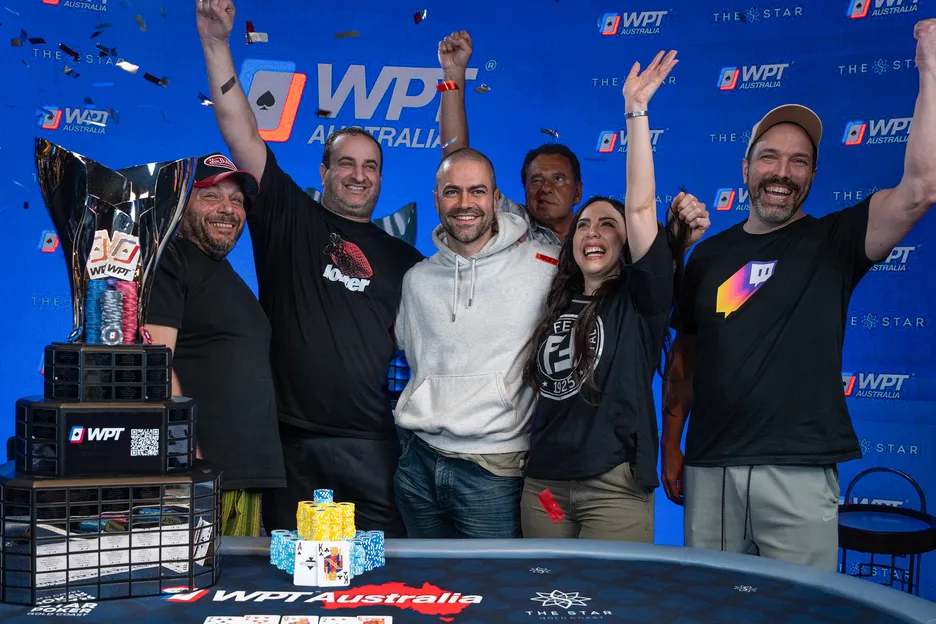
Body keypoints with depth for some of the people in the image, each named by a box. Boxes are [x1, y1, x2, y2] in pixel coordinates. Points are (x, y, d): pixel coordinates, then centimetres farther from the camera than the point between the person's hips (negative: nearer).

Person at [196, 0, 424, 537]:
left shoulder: (401, 258, 15)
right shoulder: (288, 217, 8)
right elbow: (241, 131, 1)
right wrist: (216, 44, -6)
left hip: (371, 447, 1)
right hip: (290, 444, -1)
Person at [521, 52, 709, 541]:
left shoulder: (640, 300, -3)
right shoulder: (557, 305, 13)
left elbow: (641, 207, -13)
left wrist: (636, 112, -15)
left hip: (615, 486, -5)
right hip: (543, 483, 5)